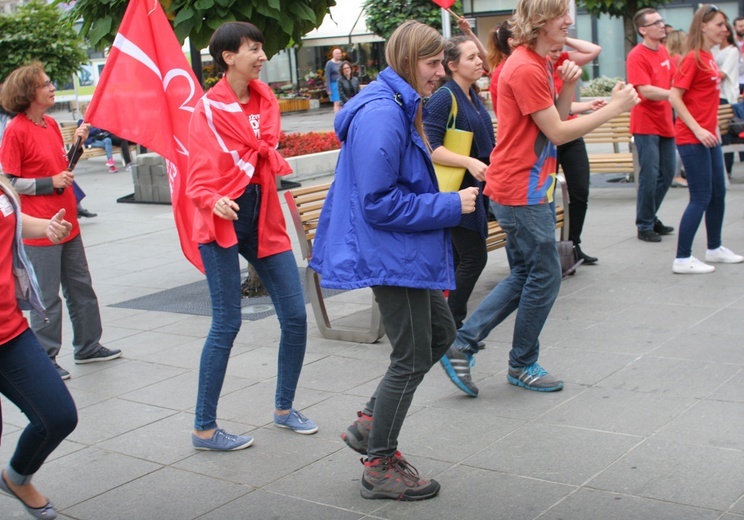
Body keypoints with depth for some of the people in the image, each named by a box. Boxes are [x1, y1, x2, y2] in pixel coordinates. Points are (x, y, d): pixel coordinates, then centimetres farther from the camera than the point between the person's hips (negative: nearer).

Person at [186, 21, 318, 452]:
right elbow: (200, 176, -12)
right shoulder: (209, 109, -8)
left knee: (295, 316, 5)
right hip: (224, 221, -6)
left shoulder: (266, 100, 9)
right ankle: (204, 428, 9)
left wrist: (282, 169, 2)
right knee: (227, 324, -5)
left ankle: (285, 408, 26)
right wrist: (215, 200, -31)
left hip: (264, 218, 6)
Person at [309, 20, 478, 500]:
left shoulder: (400, 109, 11)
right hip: (392, 255, -11)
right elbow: (379, 203, -24)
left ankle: (371, 423, 28)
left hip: (404, 251, 11)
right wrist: (451, 206, -18)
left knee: (440, 333, 20)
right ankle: (380, 468, 18)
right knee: (413, 358, 1)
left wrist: (448, 203, 9)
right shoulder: (382, 117, -22)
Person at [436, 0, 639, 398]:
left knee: (525, 276, 15)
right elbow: (558, 134, -18)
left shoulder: (540, 64, 13)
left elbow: (556, 121, 14)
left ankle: (462, 344, 17)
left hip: (531, 188, 10)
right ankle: (522, 366, 18)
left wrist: (568, 88, -3)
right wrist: (615, 107, -13)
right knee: (545, 277, 2)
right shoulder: (525, 69, -19)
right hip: (521, 191, -10)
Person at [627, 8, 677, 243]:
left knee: (667, 173, 13)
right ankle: (644, 226, 7)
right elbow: (646, 91, -22)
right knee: (650, 175, -5)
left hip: (664, 123, 8)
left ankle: (650, 218, 27)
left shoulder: (664, 51, 10)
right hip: (646, 124, -8)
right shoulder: (637, 56, -14)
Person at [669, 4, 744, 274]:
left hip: (708, 136, 9)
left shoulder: (709, 58, 12)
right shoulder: (693, 58, -13)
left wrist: (714, 127, 16)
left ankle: (715, 248, 31)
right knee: (701, 198, -7)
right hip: (692, 138, -9)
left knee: (718, 193, 16)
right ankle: (682, 259, -2)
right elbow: (674, 97, -19)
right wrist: (698, 129, -21)